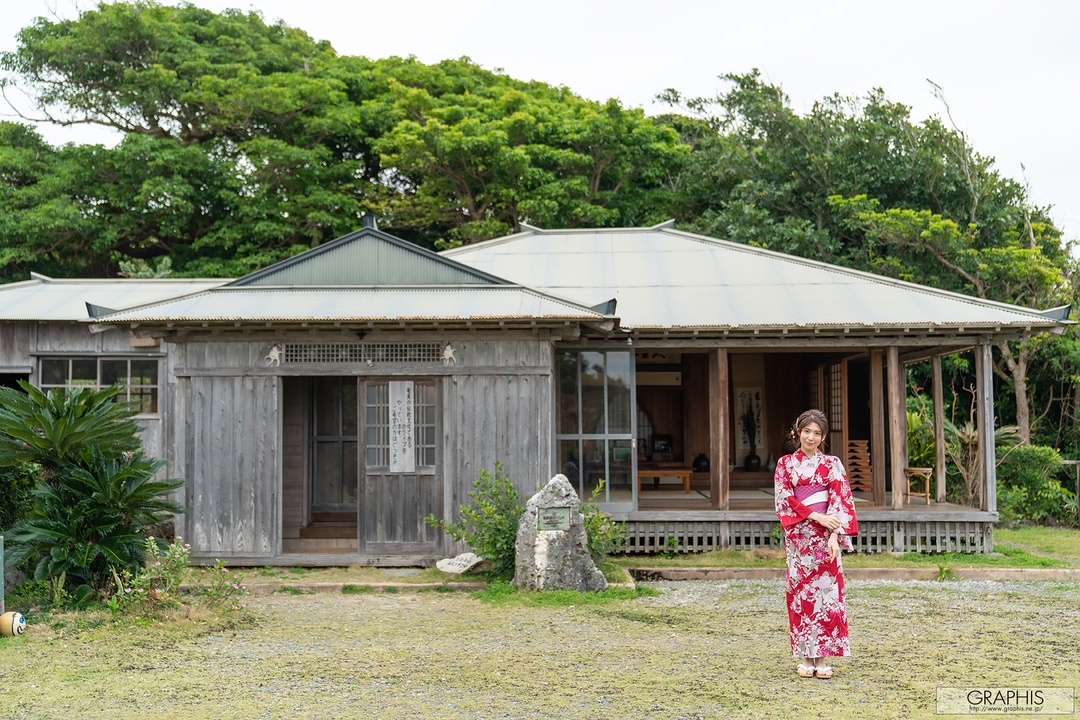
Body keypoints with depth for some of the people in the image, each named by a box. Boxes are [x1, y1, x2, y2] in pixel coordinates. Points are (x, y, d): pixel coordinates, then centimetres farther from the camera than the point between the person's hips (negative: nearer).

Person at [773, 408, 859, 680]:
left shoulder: (832, 464, 5)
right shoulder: (785, 464, 6)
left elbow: (840, 500, -3)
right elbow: (784, 499, -2)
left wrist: (834, 535, -15)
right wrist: (815, 515, -14)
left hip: (825, 537, -1)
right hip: (798, 537, 1)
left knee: (825, 592, -2)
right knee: (800, 593, 3)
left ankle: (822, 658, 5)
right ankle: (805, 657, 11)